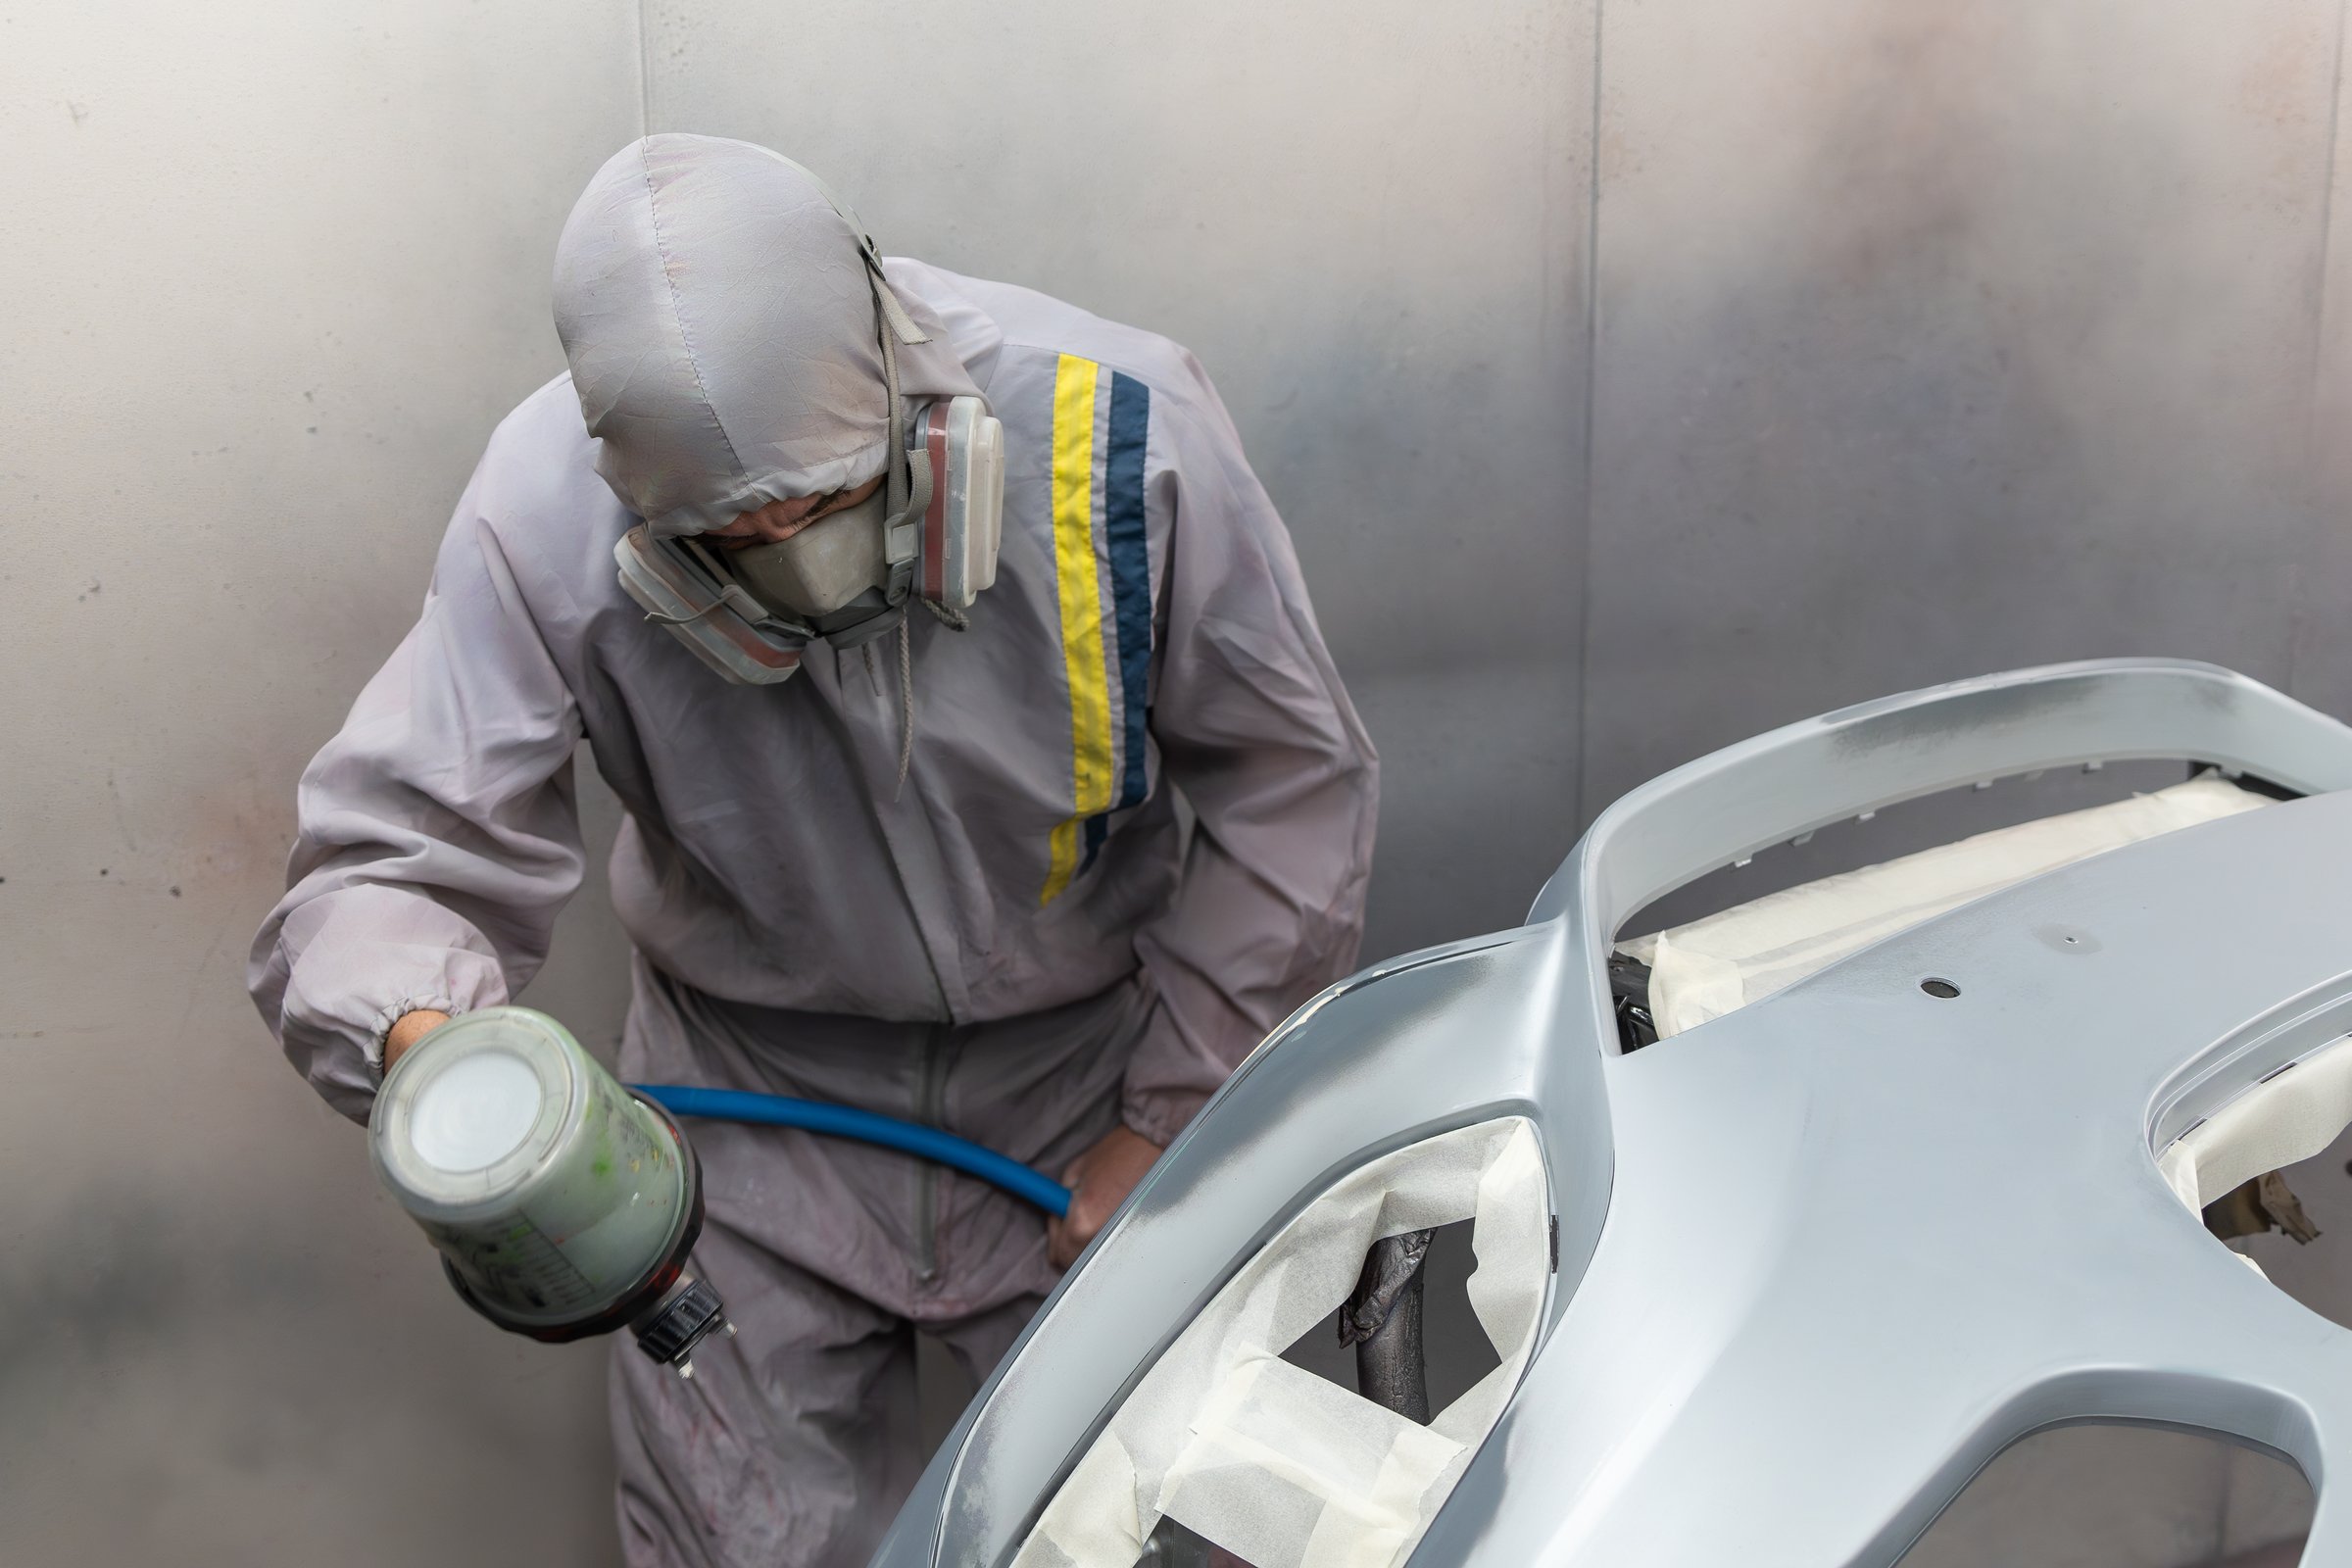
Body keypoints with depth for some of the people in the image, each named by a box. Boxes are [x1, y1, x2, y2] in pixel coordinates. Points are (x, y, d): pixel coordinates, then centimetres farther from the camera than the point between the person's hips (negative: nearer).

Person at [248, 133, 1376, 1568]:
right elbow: (391, 860, -19)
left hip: (1084, 1069, 0)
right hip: (759, 1101, 0)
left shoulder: (1120, 434, -23)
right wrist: (424, 1044, -43)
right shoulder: (547, 514, -23)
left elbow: (1288, 783, -11)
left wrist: (1171, 1119, -8)